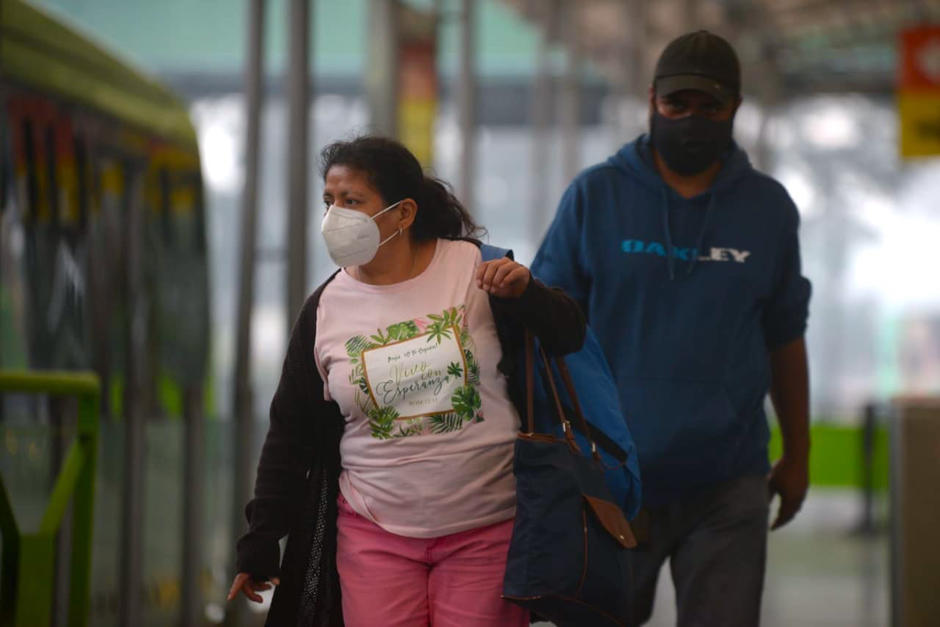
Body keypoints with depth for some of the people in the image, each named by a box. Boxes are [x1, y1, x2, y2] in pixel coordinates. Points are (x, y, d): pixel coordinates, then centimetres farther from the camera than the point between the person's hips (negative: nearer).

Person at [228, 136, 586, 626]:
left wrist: (525, 294, -21)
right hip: (376, 536, 2)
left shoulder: (474, 268, -3)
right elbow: (291, 434, 9)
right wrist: (260, 539, 7)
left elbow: (569, 342, -1)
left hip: (487, 529, -2)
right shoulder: (326, 309, 3)